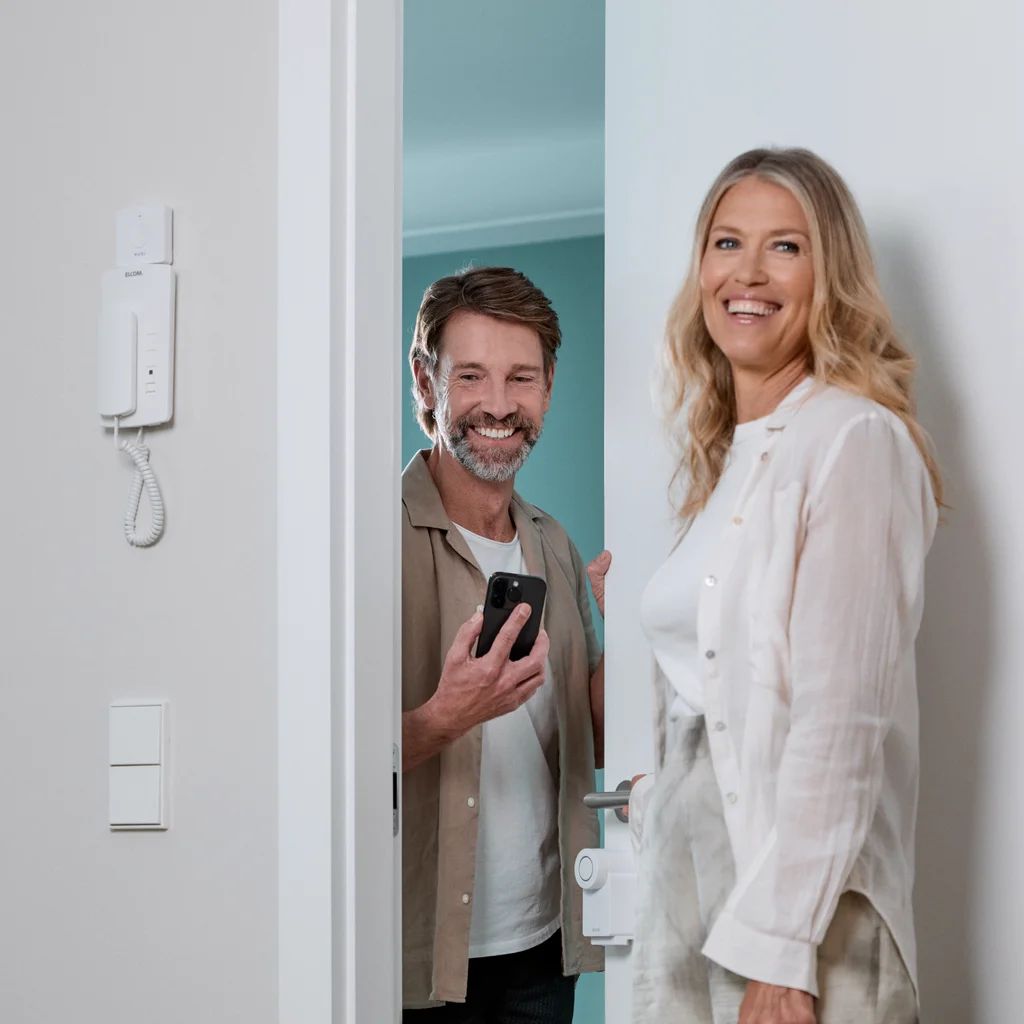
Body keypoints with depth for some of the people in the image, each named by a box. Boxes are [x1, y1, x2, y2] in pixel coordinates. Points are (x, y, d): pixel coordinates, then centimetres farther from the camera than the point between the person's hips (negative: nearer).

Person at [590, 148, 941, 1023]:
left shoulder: (854, 440, -12)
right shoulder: (727, 455, 12)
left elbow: (841, 720, -18)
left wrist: (779, 952, -21)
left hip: (793, 889, -7)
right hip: (688, 870, 7)